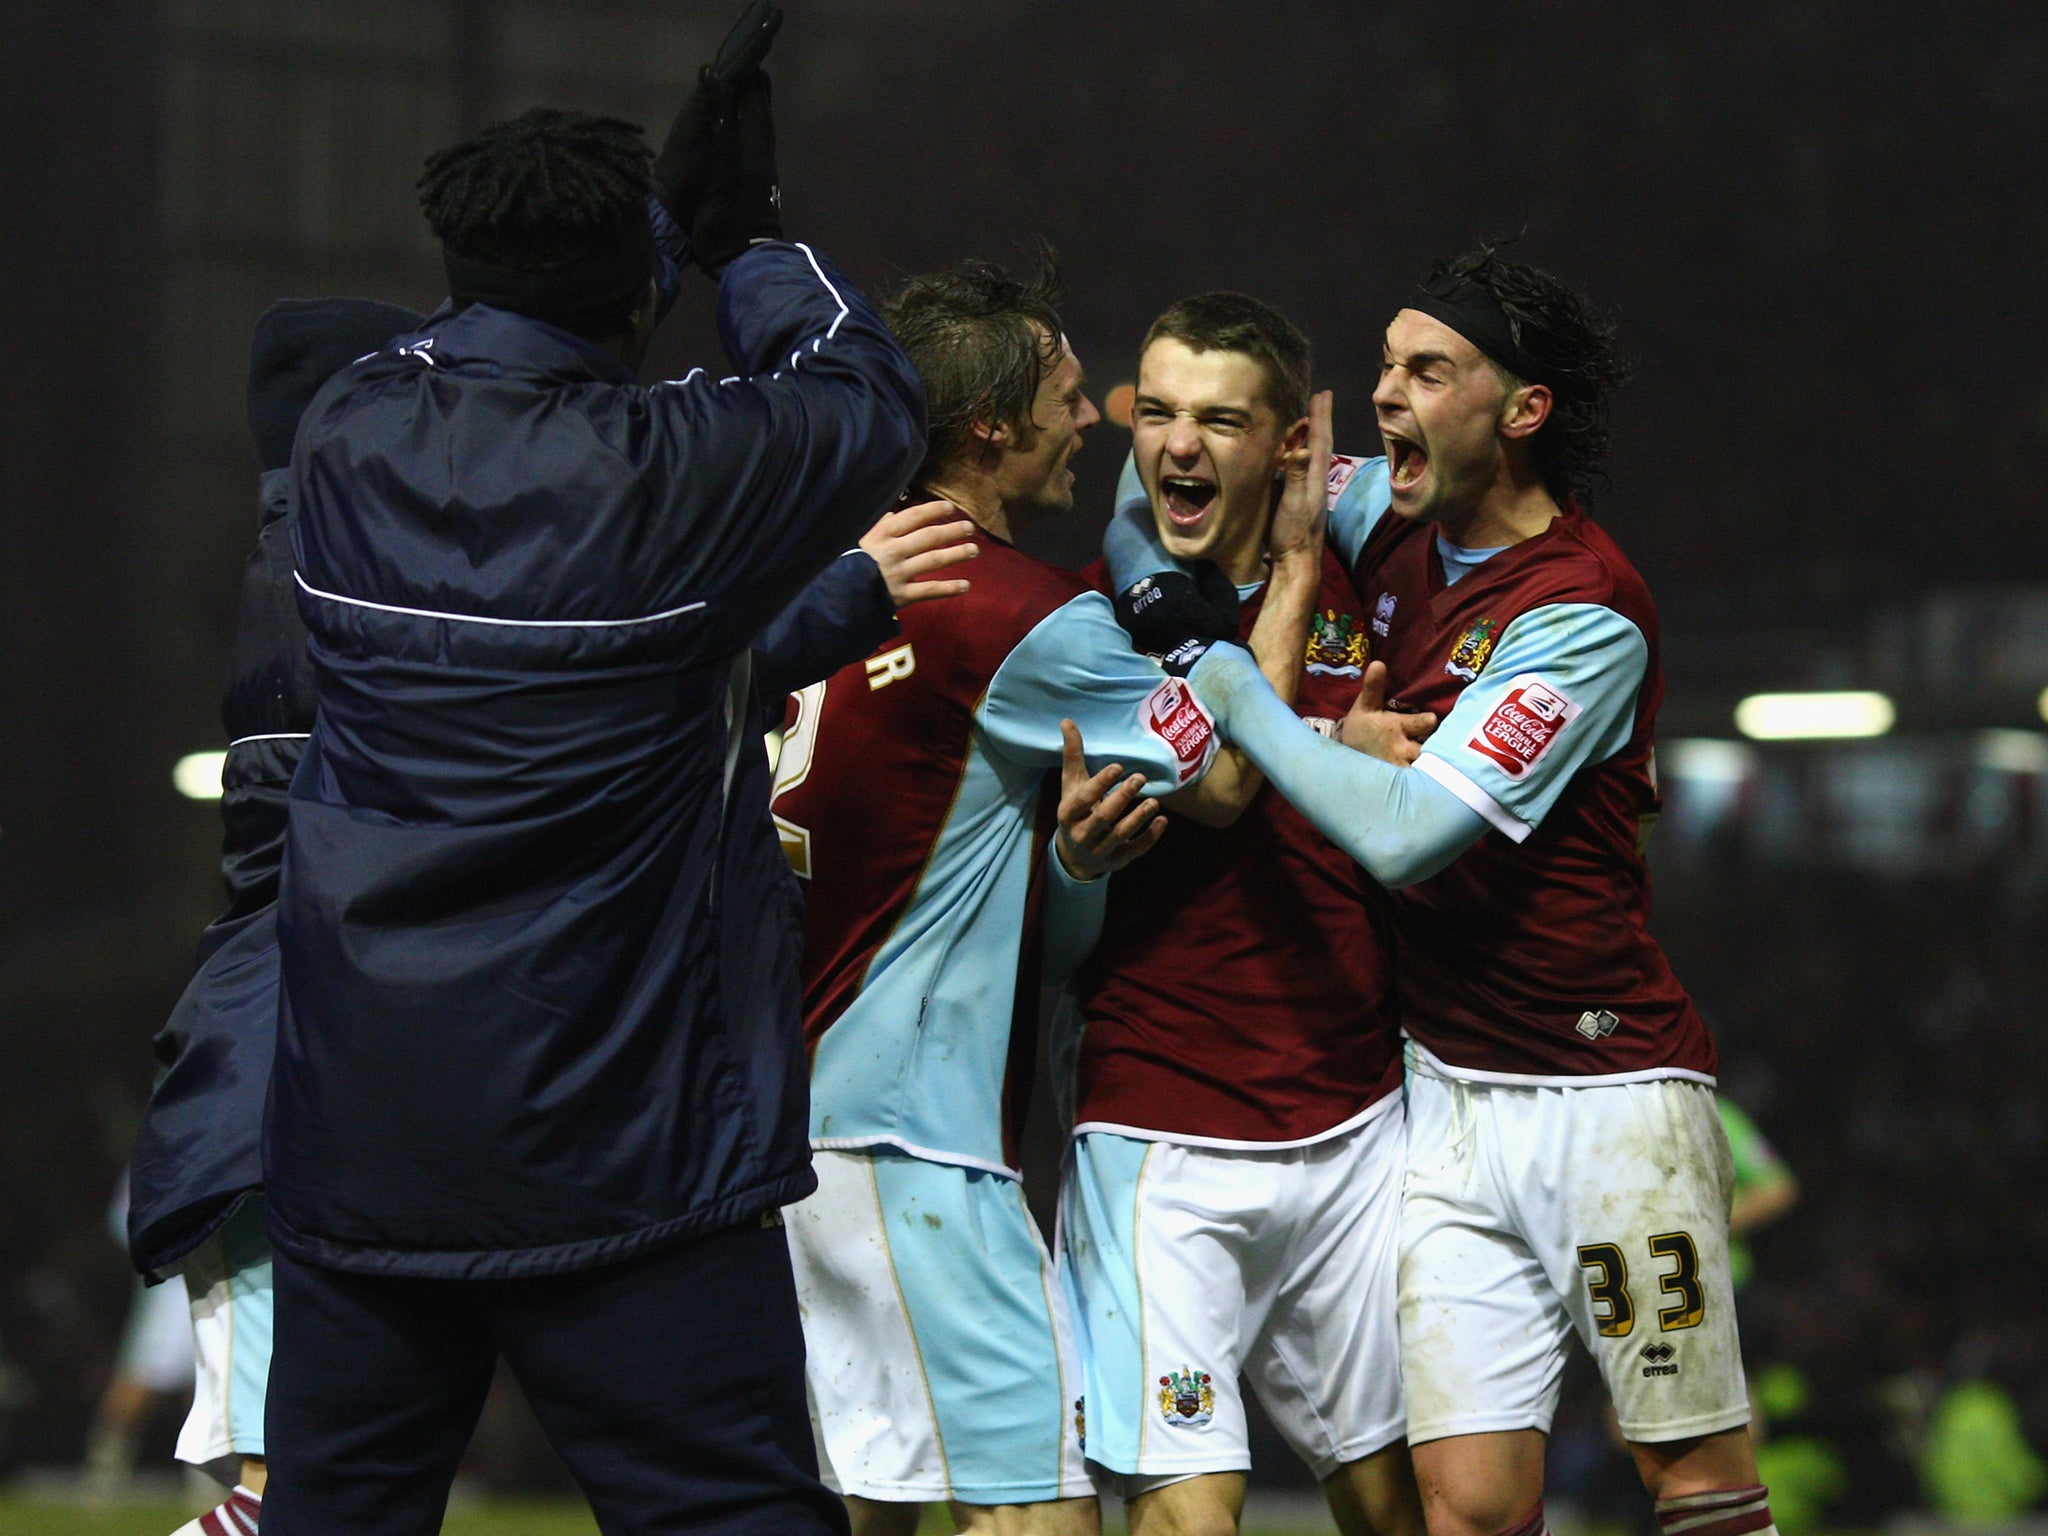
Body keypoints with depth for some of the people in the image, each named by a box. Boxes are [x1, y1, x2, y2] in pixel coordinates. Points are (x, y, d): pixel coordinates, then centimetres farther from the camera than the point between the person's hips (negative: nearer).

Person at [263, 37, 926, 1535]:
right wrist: (751, 237, 16)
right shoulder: (673, 476, -15)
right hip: (616, 1155, -5)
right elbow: (872, 396, 4)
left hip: (352, 1125, 5)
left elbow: (479, 356, 24)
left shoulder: (348, 436, 0)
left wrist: (667, 219, 23)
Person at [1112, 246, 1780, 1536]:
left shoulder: (1584, 610, -15)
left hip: (1607, 1095, -6)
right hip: (1449, 1098, 6)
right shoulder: (1391, 528, 7)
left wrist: (1230, 681, -14)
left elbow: (1406, 833, -23)